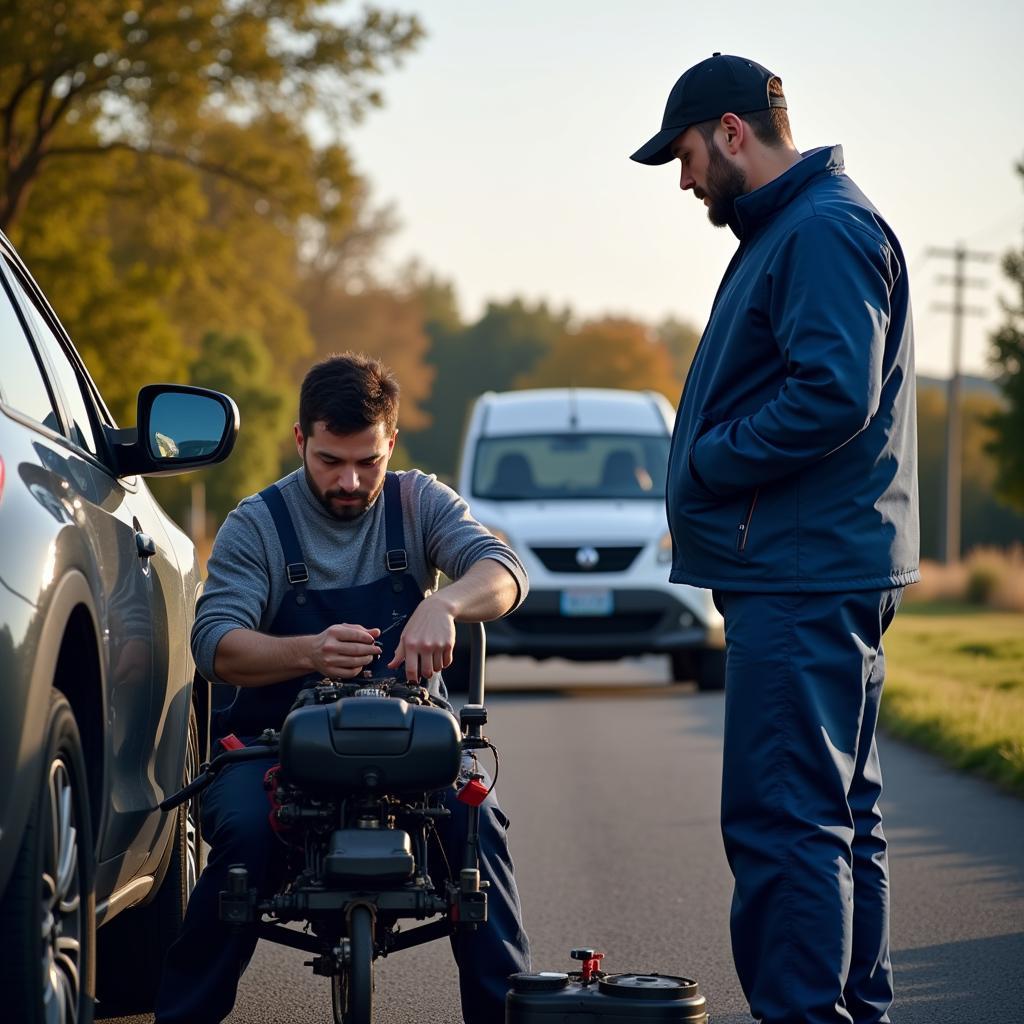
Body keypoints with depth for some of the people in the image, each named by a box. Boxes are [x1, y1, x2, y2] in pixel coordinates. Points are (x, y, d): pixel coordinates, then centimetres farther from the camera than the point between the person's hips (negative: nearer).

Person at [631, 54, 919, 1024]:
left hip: (802, 584, -11)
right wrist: (709, 464, 13)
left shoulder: (825, 232, -13)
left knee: (782, 821, -12)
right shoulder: (785, 231, 21)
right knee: (835, 816, 16)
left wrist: (704, 466, -14)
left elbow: (835, 396, -24)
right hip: (816, 578, 11)